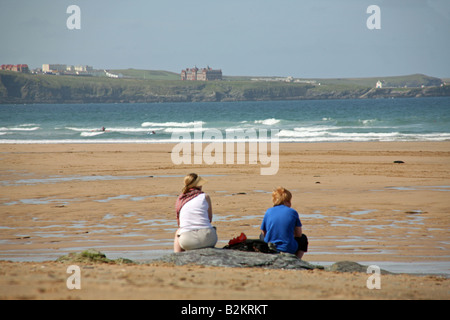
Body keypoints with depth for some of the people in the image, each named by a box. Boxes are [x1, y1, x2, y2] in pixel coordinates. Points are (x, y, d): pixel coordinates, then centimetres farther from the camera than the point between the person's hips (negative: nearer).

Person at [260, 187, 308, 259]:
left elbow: (264, 233, 8)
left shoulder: (268, 212, 2)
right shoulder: (292, 212, -3)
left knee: (262, 236, 37)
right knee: (303, 238, 29)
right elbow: (299, 234, 3)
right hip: (289, 250, -2)